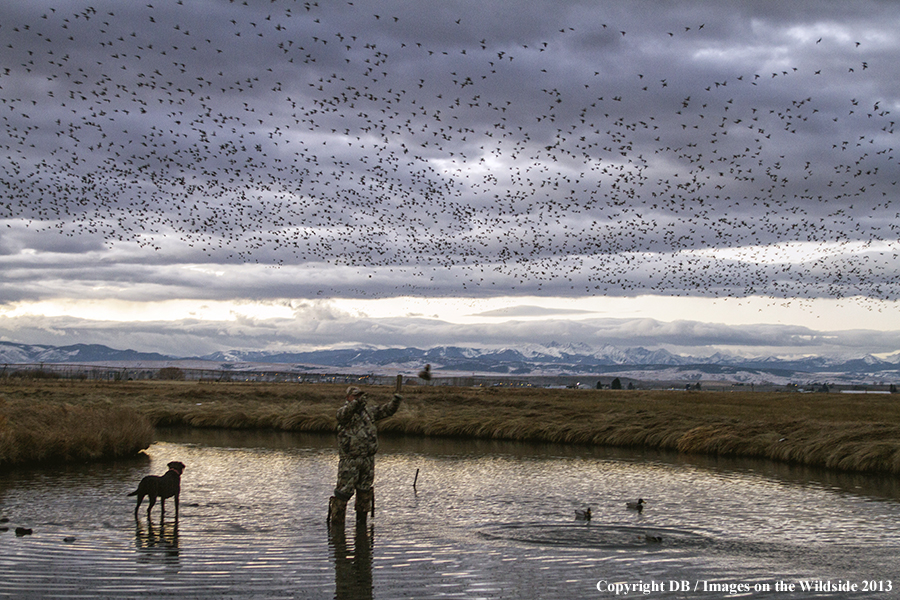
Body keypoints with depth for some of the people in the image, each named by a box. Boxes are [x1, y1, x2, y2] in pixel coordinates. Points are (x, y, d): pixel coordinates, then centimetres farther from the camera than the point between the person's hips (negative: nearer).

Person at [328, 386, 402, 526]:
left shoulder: (368, 411, 14)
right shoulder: (345, 411, -5)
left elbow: (385, 410, 14)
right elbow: (344, 414, -28)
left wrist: (395, 402, -7)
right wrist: (357, 403, -45)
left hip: (368, 459, 6)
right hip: (350, 460, -6)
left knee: (365, 490, 12)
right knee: (344, 490, -6)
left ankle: (362, 518, 23)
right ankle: (336, 520, 2)